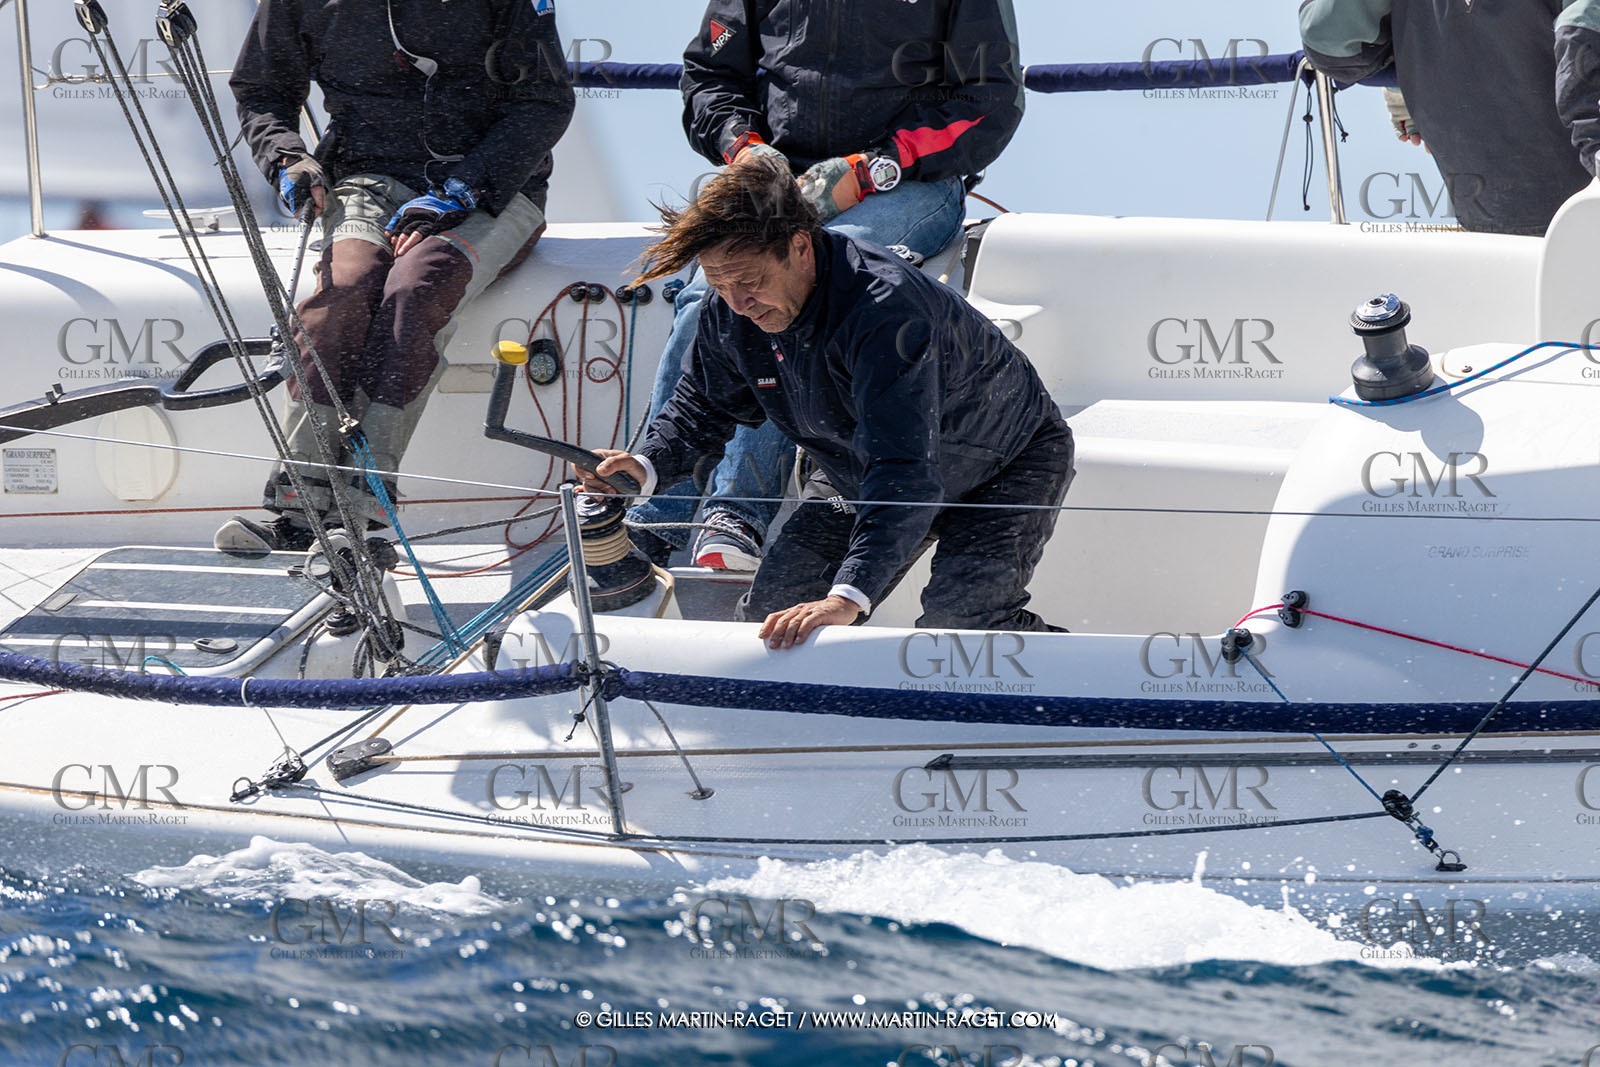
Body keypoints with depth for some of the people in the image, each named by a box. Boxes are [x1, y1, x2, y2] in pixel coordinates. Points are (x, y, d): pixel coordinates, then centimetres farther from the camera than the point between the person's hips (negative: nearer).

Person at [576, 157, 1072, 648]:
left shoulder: (886, 308, -42)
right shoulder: (730, 312, -18)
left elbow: (904, 472, -50)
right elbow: (702, 405, 2)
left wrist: (846, 598, -60)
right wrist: (647, 467, -21)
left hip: (1006, 461, -7)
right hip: (860, 471, 7)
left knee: (958, 618, -28)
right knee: (772, 605, -6)